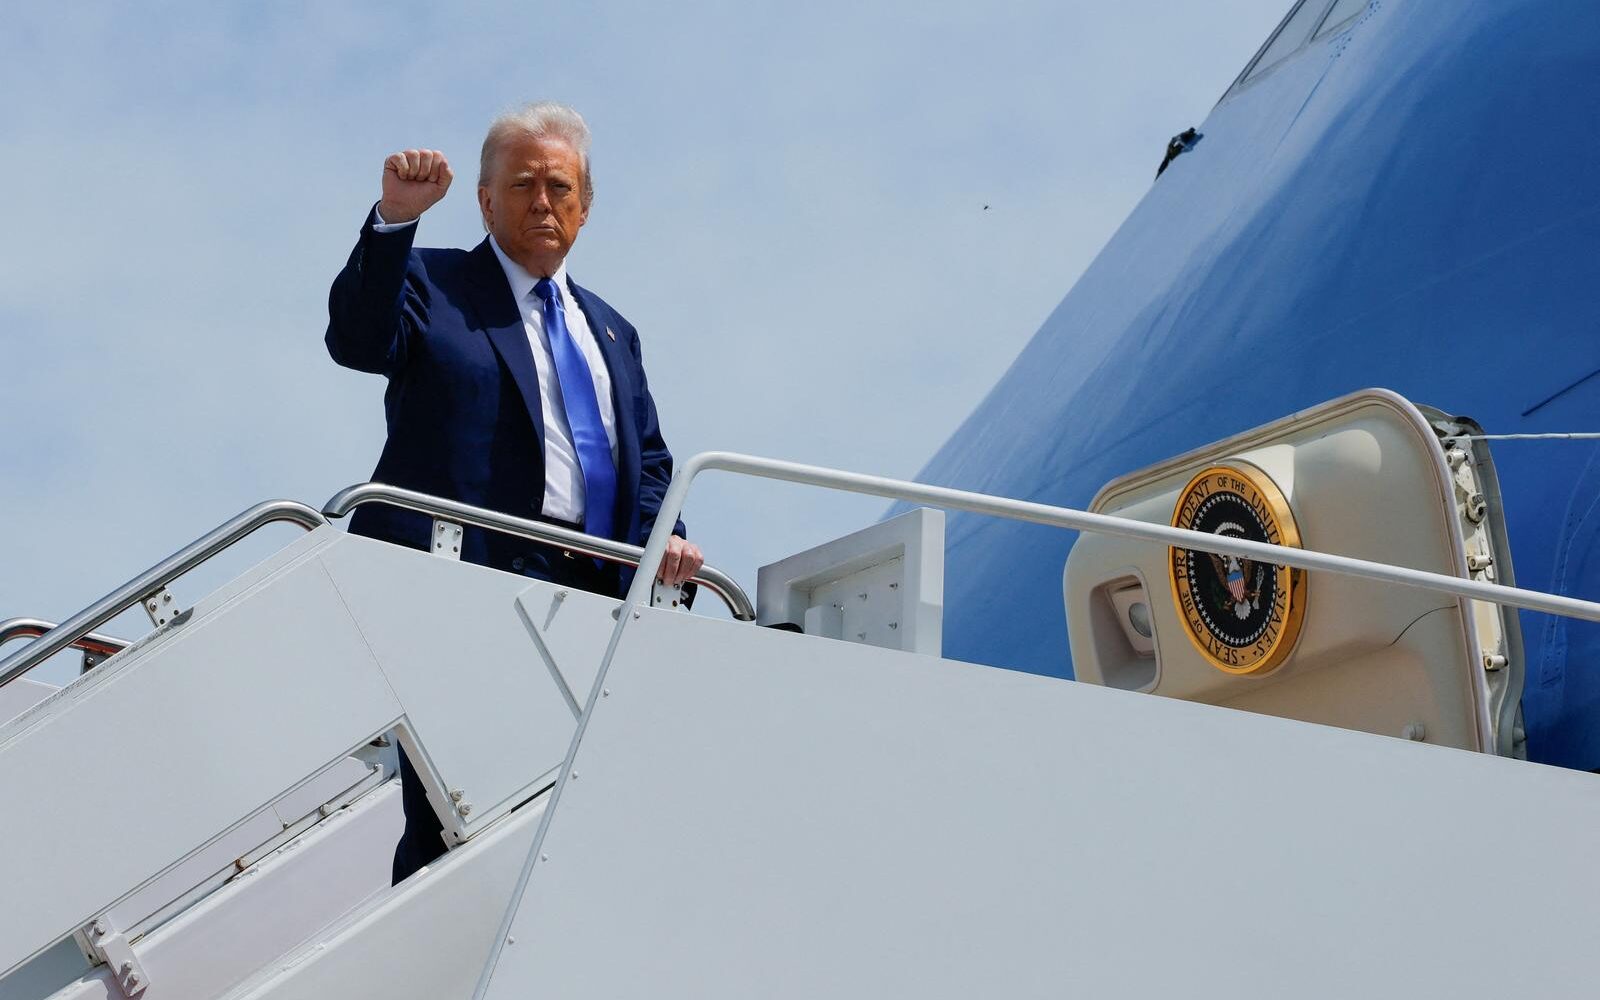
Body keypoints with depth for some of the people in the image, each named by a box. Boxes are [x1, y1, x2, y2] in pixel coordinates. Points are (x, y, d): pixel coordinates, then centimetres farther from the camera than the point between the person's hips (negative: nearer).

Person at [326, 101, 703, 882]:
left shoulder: (608, 332, 26)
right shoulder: (432, 287, 9)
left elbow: (648, 458, 22)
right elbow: (358, 340, -12)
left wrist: (661, 534, 0)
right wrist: (394, 219, -24)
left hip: (594, 588, 6)